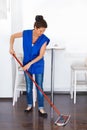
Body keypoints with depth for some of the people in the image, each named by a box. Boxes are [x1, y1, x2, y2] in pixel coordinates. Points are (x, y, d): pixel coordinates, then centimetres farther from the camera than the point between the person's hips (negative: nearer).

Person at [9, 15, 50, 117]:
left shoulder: (44, 39, -17)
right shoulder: (26, 33, -13)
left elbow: (41, 55, -19)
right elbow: (13, 36, 3)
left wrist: (30, 63, -24)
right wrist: (11, 47, -8)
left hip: (38, 66, -2)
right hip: (26, 65, 2)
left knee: (39, 87, 2)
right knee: (29, 86, 12)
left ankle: (41, 108, 11)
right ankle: (29, 105, 27)